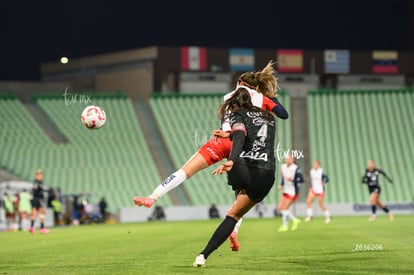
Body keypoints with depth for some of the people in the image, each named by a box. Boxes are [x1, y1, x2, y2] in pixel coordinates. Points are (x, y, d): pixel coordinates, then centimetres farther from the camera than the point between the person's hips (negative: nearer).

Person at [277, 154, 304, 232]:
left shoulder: (295, 169, -18)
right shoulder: (283, 167, 5)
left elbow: (302, 179, -19)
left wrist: (292, 180, -32)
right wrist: (281, 185, 4)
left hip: (293, 192, -8)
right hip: (286, 191, 8)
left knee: (284, 208, -9)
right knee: (280, 207, 6)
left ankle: (285, 226, 6)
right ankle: (295, 220, 16)